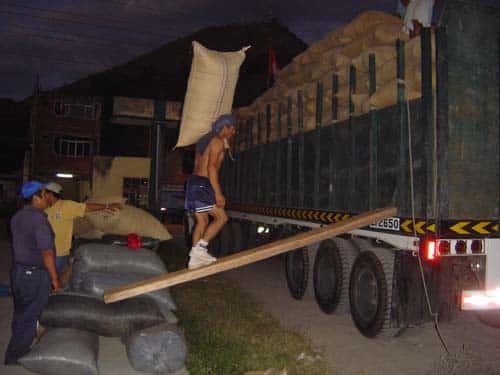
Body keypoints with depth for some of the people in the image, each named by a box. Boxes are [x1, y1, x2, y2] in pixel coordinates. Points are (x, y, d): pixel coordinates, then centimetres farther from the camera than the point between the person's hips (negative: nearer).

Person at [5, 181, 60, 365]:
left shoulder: (17, 217, 6)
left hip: (17, 271, 9)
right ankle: (14, 358, 16)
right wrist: (55, 278, -15)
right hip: (35, 275, -9)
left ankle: (19, 348, 37)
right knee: (28, 318, 5)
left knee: (20, 314, 21)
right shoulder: (38, 219, -21)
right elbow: (47, 253, -22)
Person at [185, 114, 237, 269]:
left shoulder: (205, 140, 20)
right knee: (221, 217, -3)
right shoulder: (218, 141, -8)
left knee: (202, 221, 11)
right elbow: (212, 167, -19)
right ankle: (200, 248, -7)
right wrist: (218, 193, -22)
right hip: (203, 185, -9)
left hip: (194, 182, 9)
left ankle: (195, 258, 11)